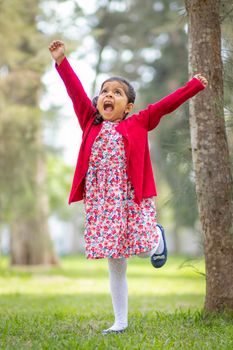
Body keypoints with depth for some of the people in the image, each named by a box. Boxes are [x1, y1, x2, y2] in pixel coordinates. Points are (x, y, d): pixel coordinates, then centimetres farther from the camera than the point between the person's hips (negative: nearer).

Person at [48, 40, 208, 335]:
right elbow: (76, 93, 4)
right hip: (100, 201, 2)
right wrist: (61, 62, -2)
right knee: (115, 266, 6)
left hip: (132, 198, -2)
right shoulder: (91, 124, 10)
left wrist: (194, 85, 4)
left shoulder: (138, 124, 5)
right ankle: (120, 322, 15)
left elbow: (166, 105, 4)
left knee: (144, 249, -9)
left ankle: (159, 238, 29)